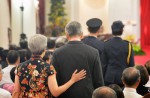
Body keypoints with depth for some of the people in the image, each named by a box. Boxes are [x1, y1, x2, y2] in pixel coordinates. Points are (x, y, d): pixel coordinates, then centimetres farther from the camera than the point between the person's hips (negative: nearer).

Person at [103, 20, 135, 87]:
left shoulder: (105, 44, -5)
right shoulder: (127, 45, -8)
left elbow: (103, 63, 0)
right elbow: (131, 64, -3)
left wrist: (103, 78, 10)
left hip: (109, 77, 1)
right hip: (123, 77, -1)